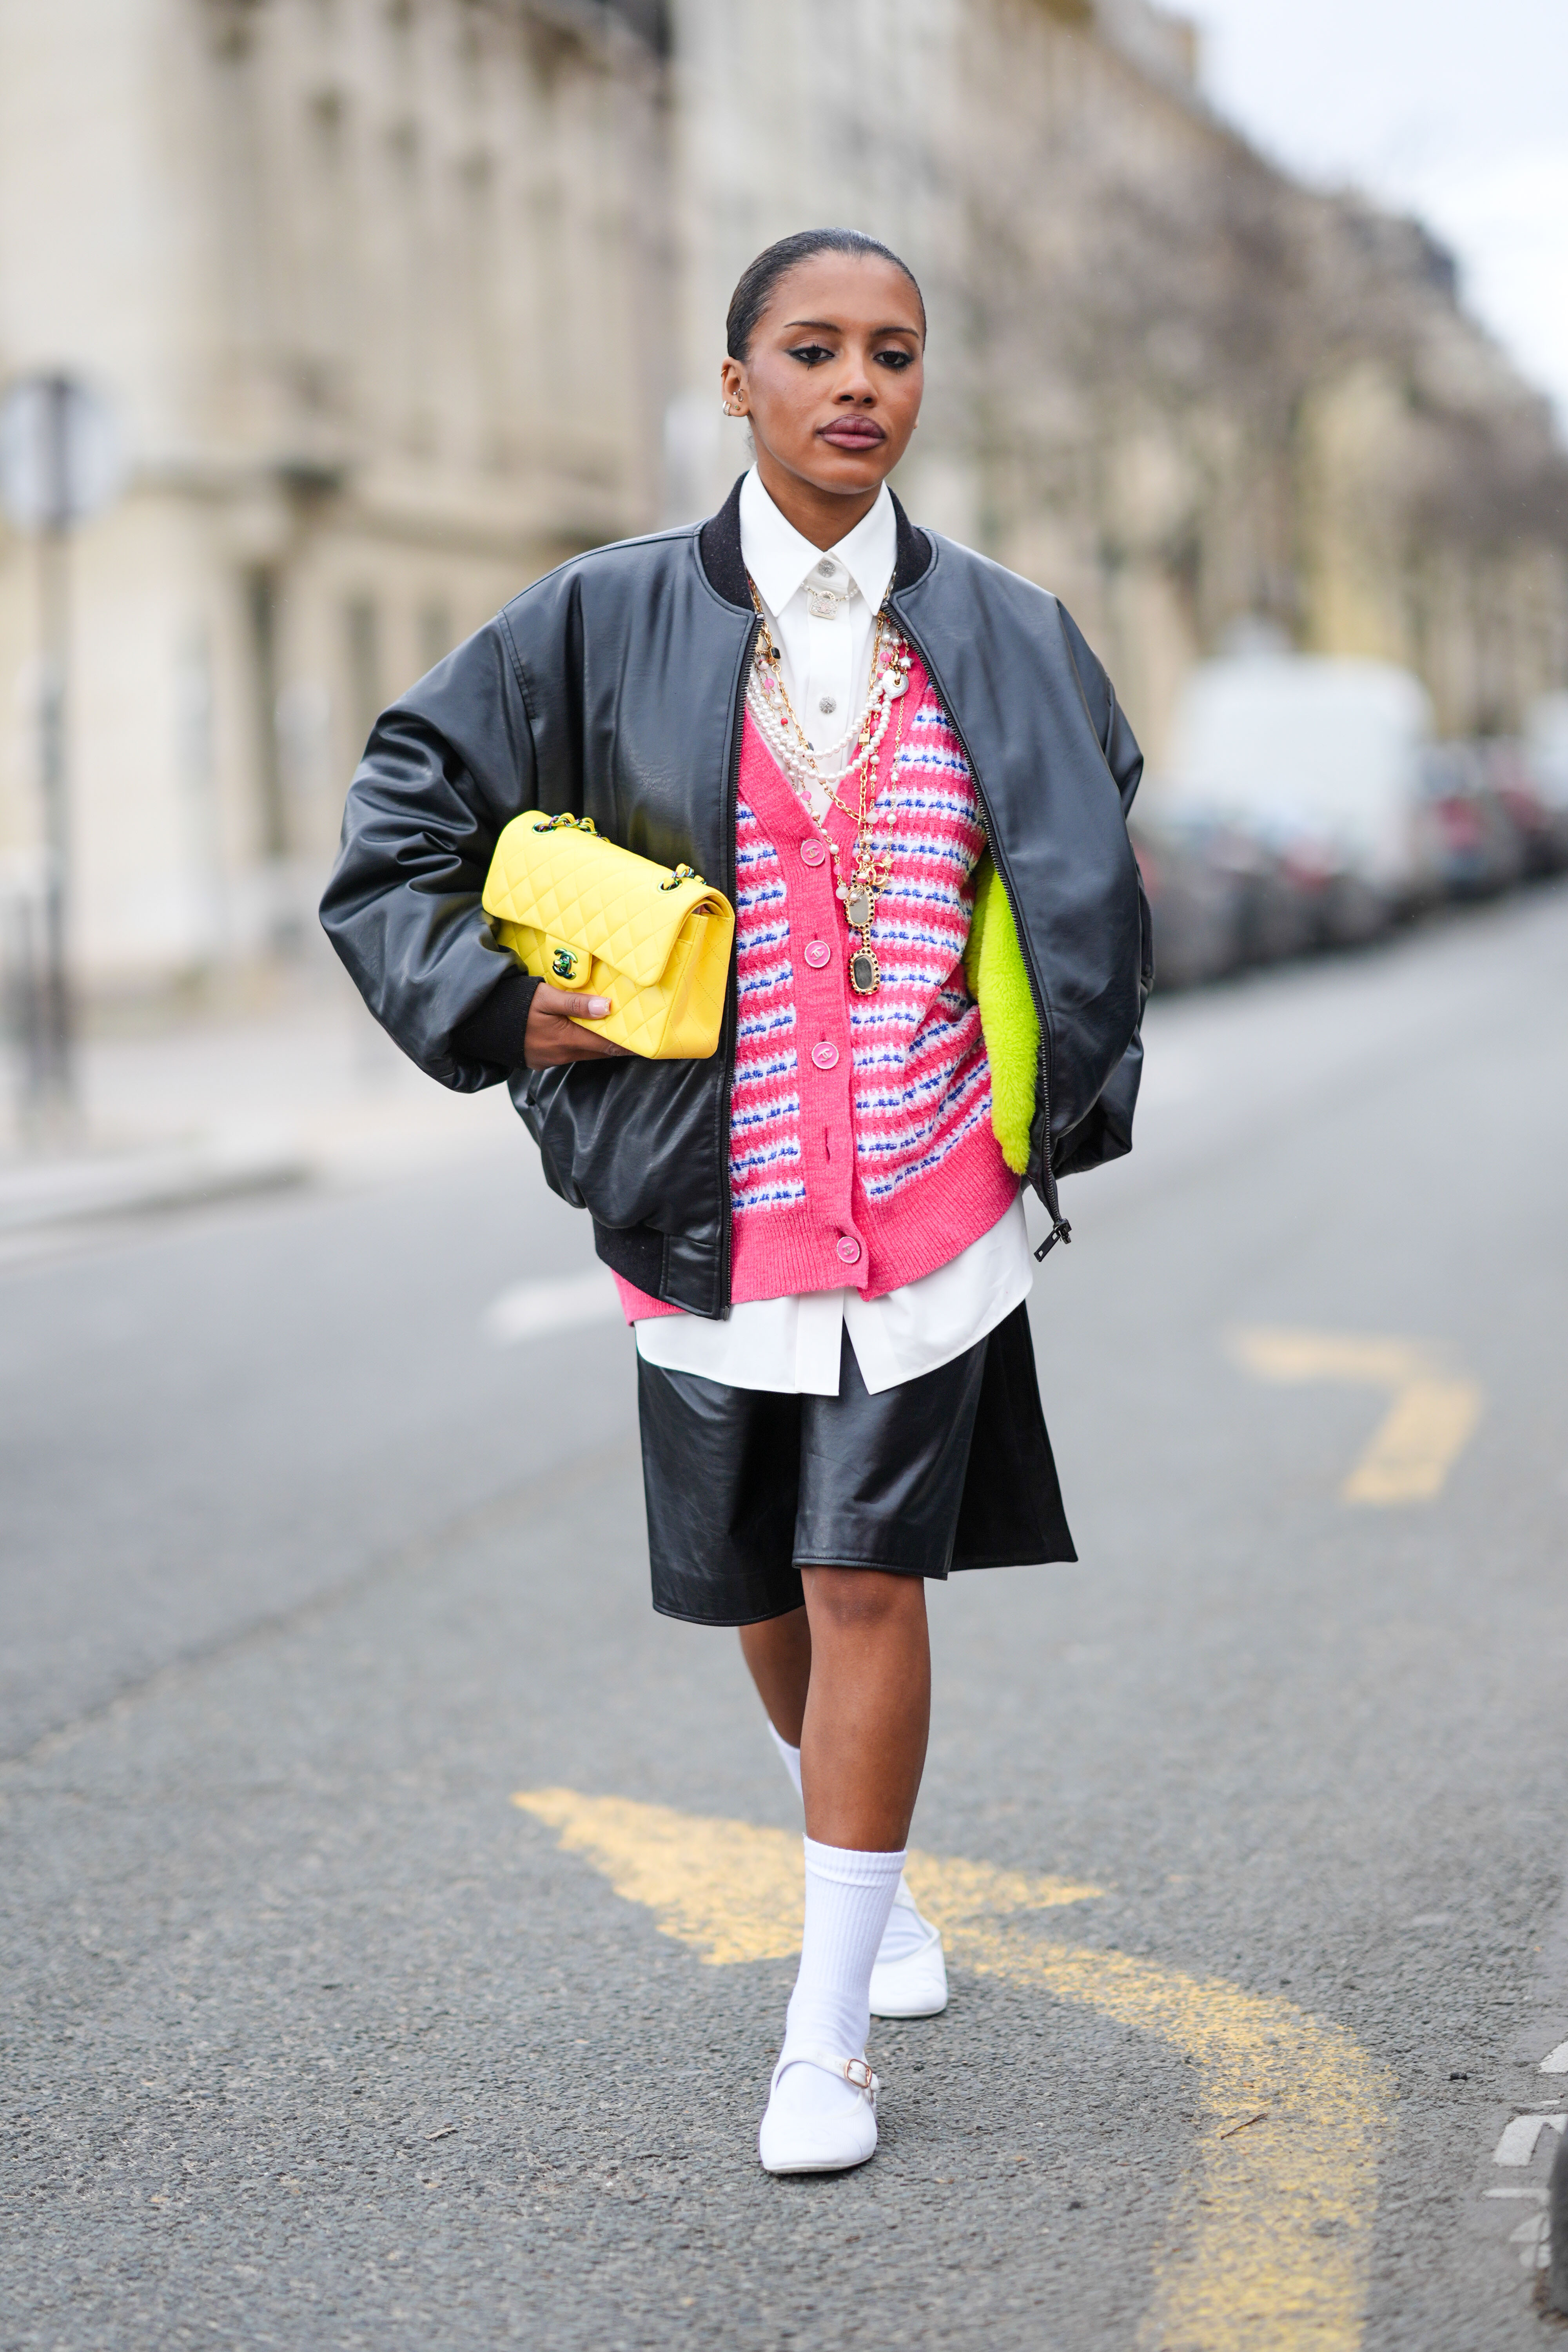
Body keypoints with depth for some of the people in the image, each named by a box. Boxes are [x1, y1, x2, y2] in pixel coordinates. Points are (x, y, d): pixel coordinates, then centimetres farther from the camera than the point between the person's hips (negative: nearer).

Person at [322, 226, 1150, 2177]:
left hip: (930, 1207, 0)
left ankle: (825, 2036, 5)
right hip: (710, 1208, 1)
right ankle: (874, 1876, 44)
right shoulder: (608, 622, -2)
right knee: (767, 1592, 14)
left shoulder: (1002, 638, 3)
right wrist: (499, 1006, -5)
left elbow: (1094, 876, 18)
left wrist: (1066, 1104, 12)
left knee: (869, 1581, -6)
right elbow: (403, 810, 5)